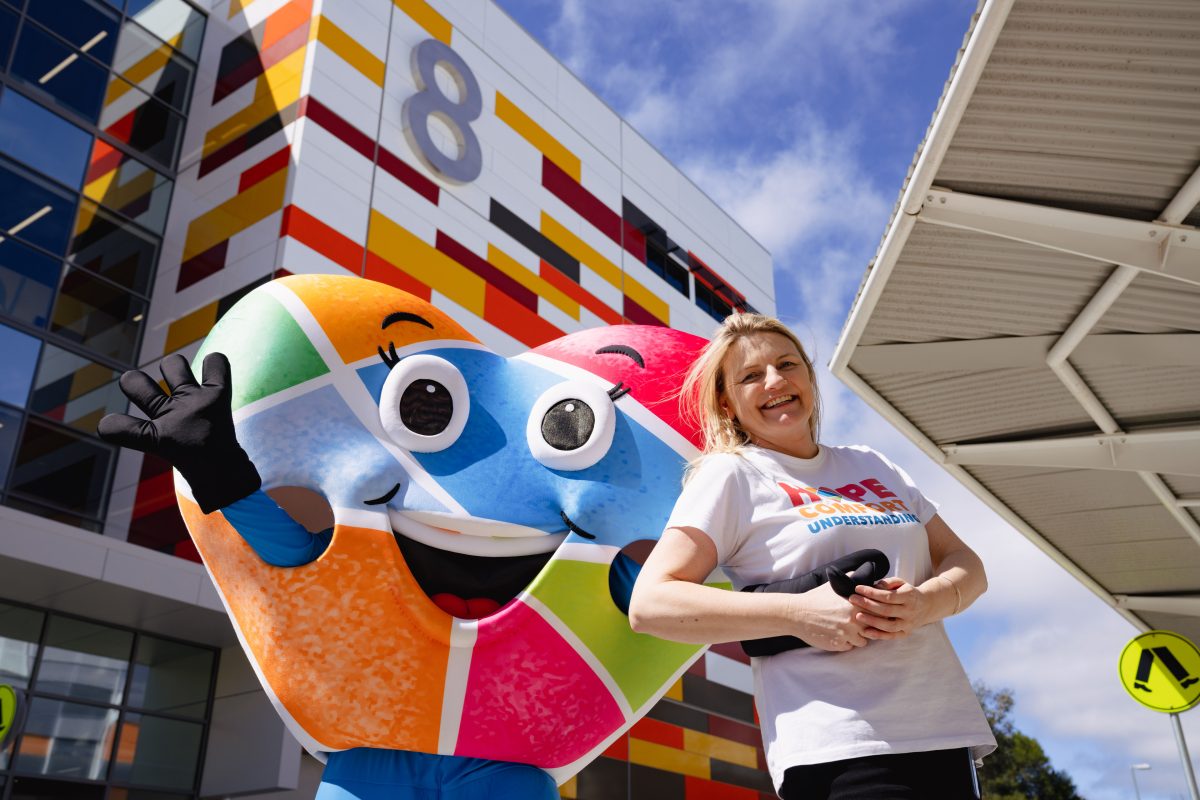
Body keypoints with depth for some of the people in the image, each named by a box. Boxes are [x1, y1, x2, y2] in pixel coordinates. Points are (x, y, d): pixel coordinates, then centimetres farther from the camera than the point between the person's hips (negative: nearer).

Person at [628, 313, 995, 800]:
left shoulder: (873, 466, 16)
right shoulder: (730, 475, -2)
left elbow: (966, 565, 14)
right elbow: (650, 604, -12)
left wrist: (928, 601, -10)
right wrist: (800, 613, -19)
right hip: (839, 749, -6)